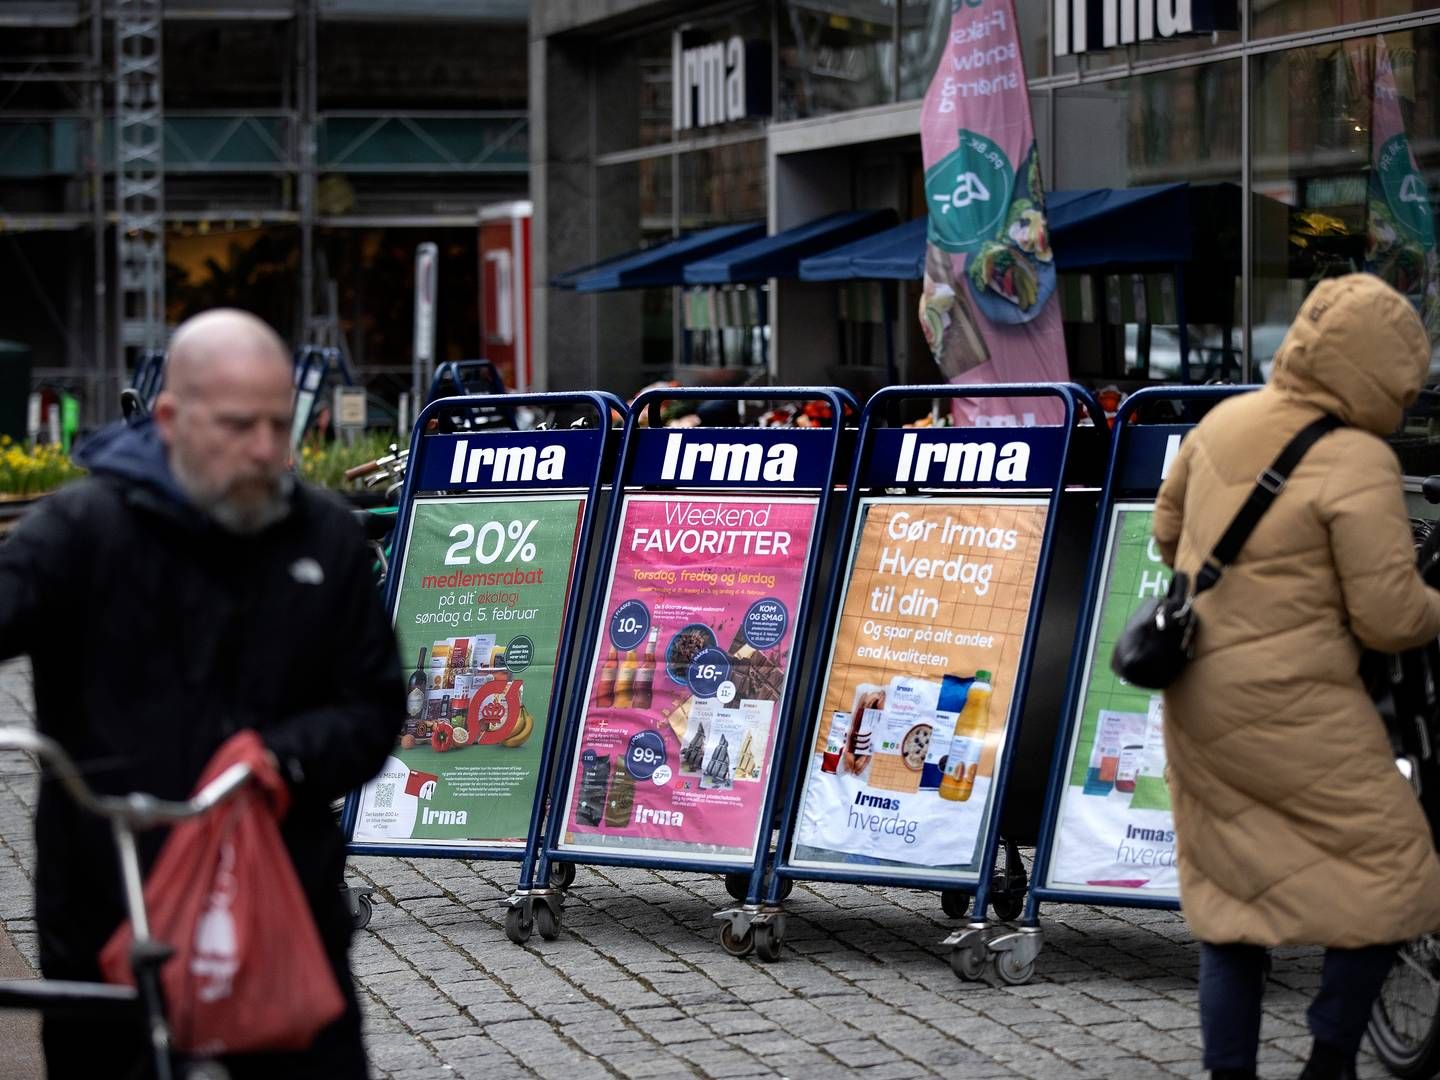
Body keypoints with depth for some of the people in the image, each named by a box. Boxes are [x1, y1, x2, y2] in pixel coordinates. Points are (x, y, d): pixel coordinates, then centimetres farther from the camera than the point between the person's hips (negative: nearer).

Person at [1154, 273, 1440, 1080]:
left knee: (1234, 894, 15)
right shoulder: (1358, 465, -18)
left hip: (1198, 697, 8)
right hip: (1289, 705, -8)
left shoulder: (1227, 420, 3)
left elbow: (1169, 523, 18)